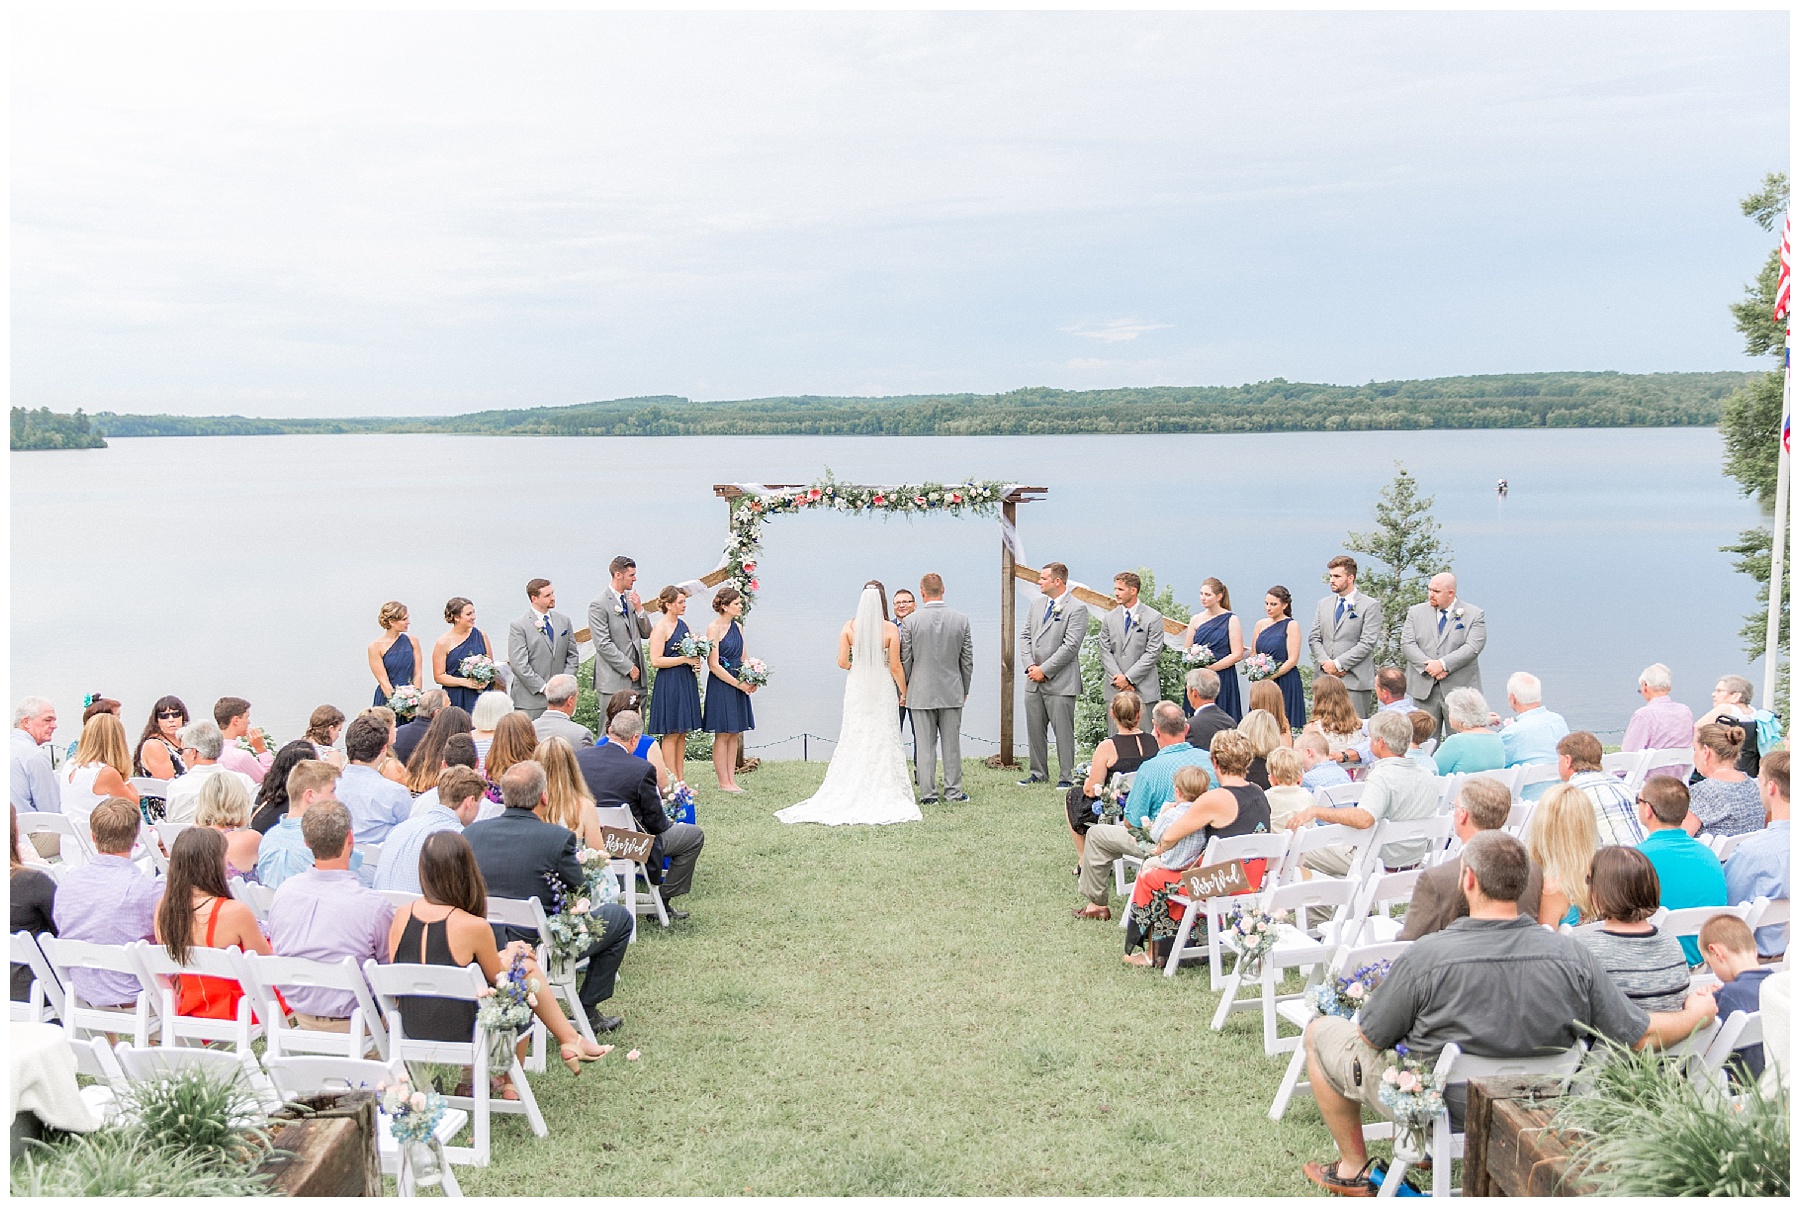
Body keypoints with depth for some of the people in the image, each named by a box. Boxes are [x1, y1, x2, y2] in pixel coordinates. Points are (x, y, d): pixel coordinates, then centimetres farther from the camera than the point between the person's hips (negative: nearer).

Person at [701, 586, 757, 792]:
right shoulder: (714, 628, -12)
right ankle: (724, 783, 3)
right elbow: (713, 665, -16)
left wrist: (750, 680, -1)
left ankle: (731, 780, 12)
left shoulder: (738, 627, 11)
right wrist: (739, 684, -14)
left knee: (735, 734, 8)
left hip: (738, 685, 8)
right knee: (723, 735, -2)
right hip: (721, 685, -7)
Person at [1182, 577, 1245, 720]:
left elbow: (1237, 654, -7)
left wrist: (1211, 667, -14)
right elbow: (1185, 651, 13)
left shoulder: (1231, 620, -1)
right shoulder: (1196, 620, 11)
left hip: (1223, 679, -4)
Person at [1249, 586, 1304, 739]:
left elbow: (1292, 659, -9)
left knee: (1282, 726, -7)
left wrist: (1271, 677, -15)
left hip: (1284, 682, -5)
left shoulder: (1291, 626, -3)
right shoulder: (1261, 624, 12)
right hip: (1261, 683, 5)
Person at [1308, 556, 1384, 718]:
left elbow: (1367, 643, -8)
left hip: (1354, 680, -5)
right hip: (1324, 679, 5)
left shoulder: (1370, 605, 0)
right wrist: (1325, 663, -6)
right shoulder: (1323, 604, 18)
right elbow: (1313, 638, 12)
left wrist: (1338, 664, -13)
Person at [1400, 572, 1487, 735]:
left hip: (1459, 687, -2)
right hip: (1424, 688, 2)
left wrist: (1443, 664, -18)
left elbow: (1473, 648, -9)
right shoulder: (1416, 612, 10)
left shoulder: (1474, 615, 2)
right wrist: (1428, 666, -13)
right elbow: (1407, 644, 1)